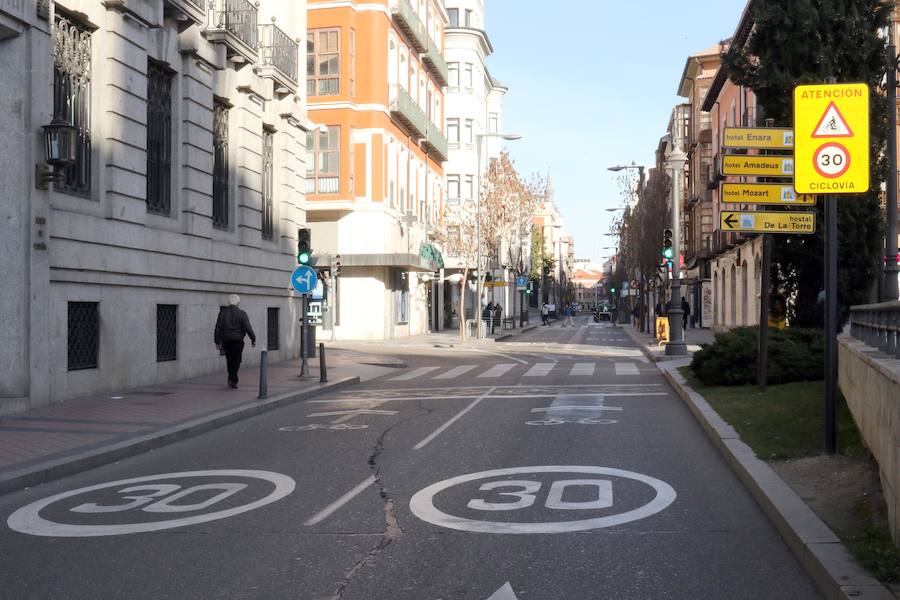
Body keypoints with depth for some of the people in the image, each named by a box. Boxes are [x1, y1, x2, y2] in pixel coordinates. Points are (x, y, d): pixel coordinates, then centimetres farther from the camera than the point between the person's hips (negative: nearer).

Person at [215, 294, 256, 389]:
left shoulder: (222, 313, 3)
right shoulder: (241, 314, -6)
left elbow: (217, 328, 2)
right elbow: (248, 328, -10)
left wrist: (218, 342, 6)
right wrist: (253, 339, -1)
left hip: (226, 341, 3)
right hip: (237, 340, -3)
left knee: (229, 361, 15)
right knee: (236, 361, 1)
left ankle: (232, 379, 23)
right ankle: (232, 380, -10)